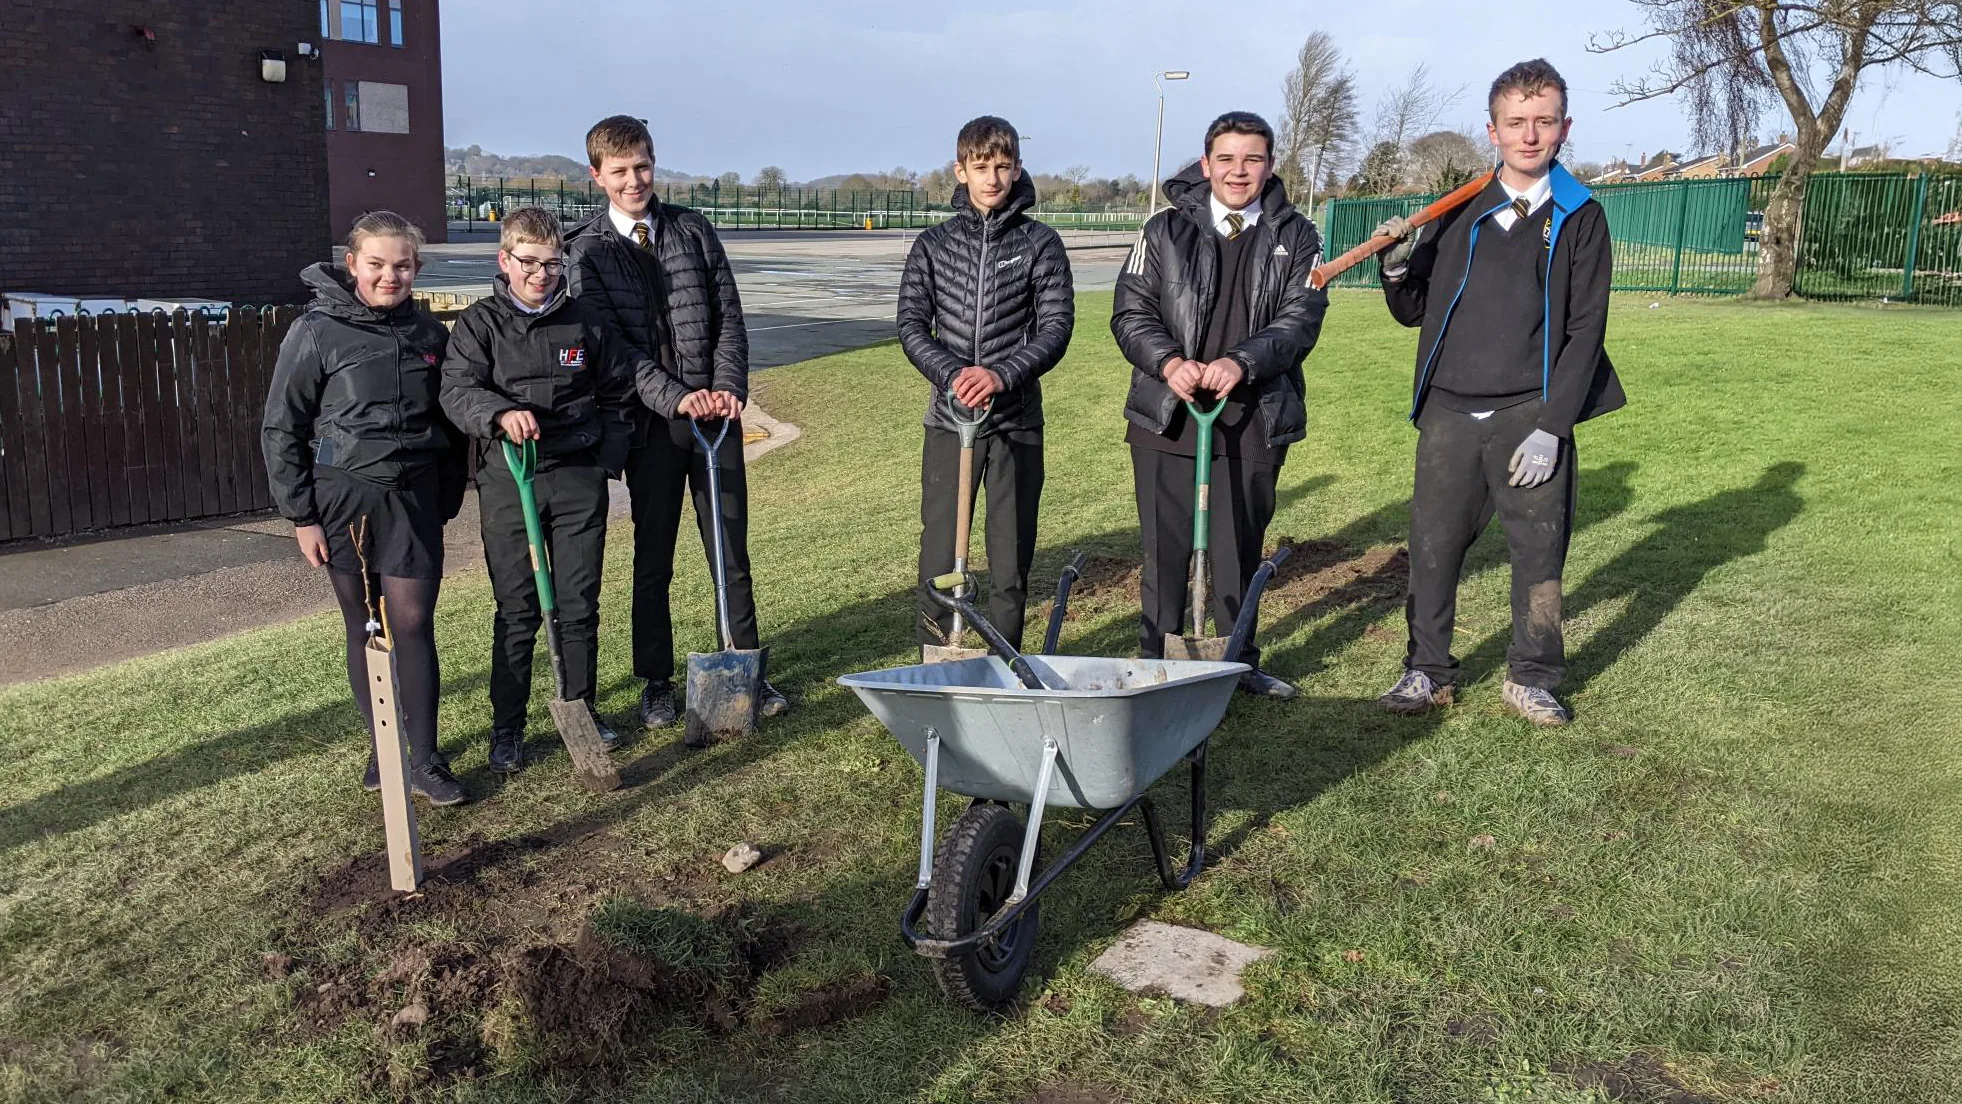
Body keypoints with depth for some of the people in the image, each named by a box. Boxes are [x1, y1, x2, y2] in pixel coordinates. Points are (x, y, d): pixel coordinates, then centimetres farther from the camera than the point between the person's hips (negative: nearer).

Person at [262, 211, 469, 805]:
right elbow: (281, 429, -3)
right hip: (345, 500, -2)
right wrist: (302, 516, -5)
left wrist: (447, 501, 11)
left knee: (413, 624, -2)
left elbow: (449, 422, 14)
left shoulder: (429, 333, 6)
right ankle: (382, 748, 22)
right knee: (365, 628, 8)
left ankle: (425, 761, 5)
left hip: (413, 499, 2)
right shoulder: (317, 332, -5)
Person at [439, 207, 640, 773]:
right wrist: (502, 413, -34)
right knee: (517, 611, 3)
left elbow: (619, 391, 15)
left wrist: (607, 459, 6)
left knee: (580, 604, 8)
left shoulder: (583, 322, 7)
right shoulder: (480, 323, 0)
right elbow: (457, 391, -14)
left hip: (579, 478, 2)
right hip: (508, 482, -2)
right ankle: (506, 729, 15)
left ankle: (581, 710, 24)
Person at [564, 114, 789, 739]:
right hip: (651, 422, -2)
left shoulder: (693, 231, 8)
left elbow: (728, 316, 6)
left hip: (715, 411, 2)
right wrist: (675, 398, -19)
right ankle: (656, 683, 20)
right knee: (653, 559, 7)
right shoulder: (586, 251, 0)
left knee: (731, 552, 8)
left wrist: (728, 387, -9)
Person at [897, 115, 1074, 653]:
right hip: (949, 419, 1)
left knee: (1012, 559, 5)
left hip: (1017, 421, -1)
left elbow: (1056, 327, -5)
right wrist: (952, 375, -18)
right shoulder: (934, 243, 7)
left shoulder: (1041, 243, 3)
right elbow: (911, 324, 0)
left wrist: (1002, 375, -21)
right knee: (939, 557, 2)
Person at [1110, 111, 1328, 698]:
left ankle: (1238, 662, 26)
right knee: (1166, 548, 4)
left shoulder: (1296, 237, 7)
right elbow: (1130, 312, 1)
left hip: (1255, 420, 1)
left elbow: (1301, 319, -5)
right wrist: (1170, 363, -18)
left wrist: (1241, 362, -22)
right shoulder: (1166, 230, 7)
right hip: (1167, 414, -1)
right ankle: (1158, 665, 16)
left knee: (1241, 548, 11)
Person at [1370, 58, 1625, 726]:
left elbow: (1585, 332, -2)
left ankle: (1531, 679, 19)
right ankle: (1429, 671, 19)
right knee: (1433, 547, 4)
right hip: (1449, 415, 2)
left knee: (1539, 551, 4)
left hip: (1532, 417, -2)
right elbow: (1413, 313, 16)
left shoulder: (1579, 218, 3)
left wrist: (1551, 426, -11)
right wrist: (1397, 268, -6)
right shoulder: (1458, 214, 10)